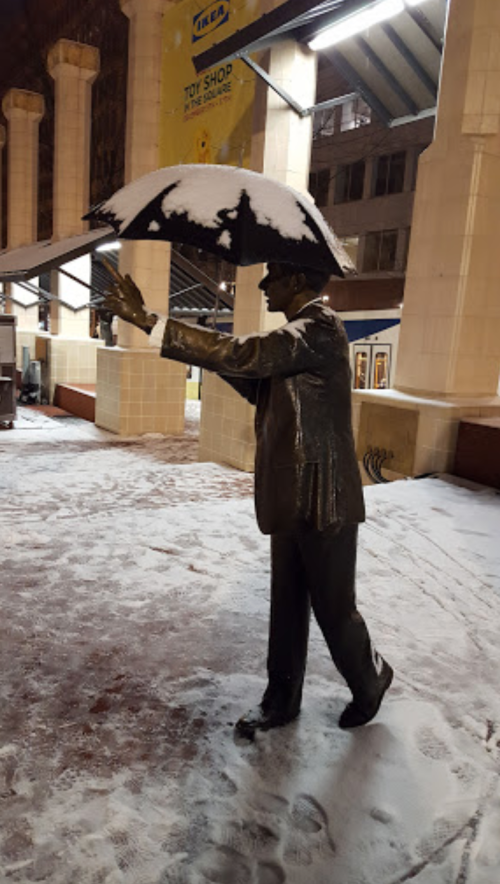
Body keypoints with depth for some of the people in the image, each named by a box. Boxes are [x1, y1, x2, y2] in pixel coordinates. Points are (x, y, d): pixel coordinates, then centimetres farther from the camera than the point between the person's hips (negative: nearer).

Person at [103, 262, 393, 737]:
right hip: (292, 496, 9)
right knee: (286, 606, 17)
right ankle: (281, 700, 32)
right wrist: (217, 356, 3)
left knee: (333, 607, 9)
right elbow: (261, 387, 18)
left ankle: (371, 681, 36)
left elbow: (241, 355, -31)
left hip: (322, 500, -9)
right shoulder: (302, 332, 14)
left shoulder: (319, 328, -18)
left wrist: (149, 320, -30)